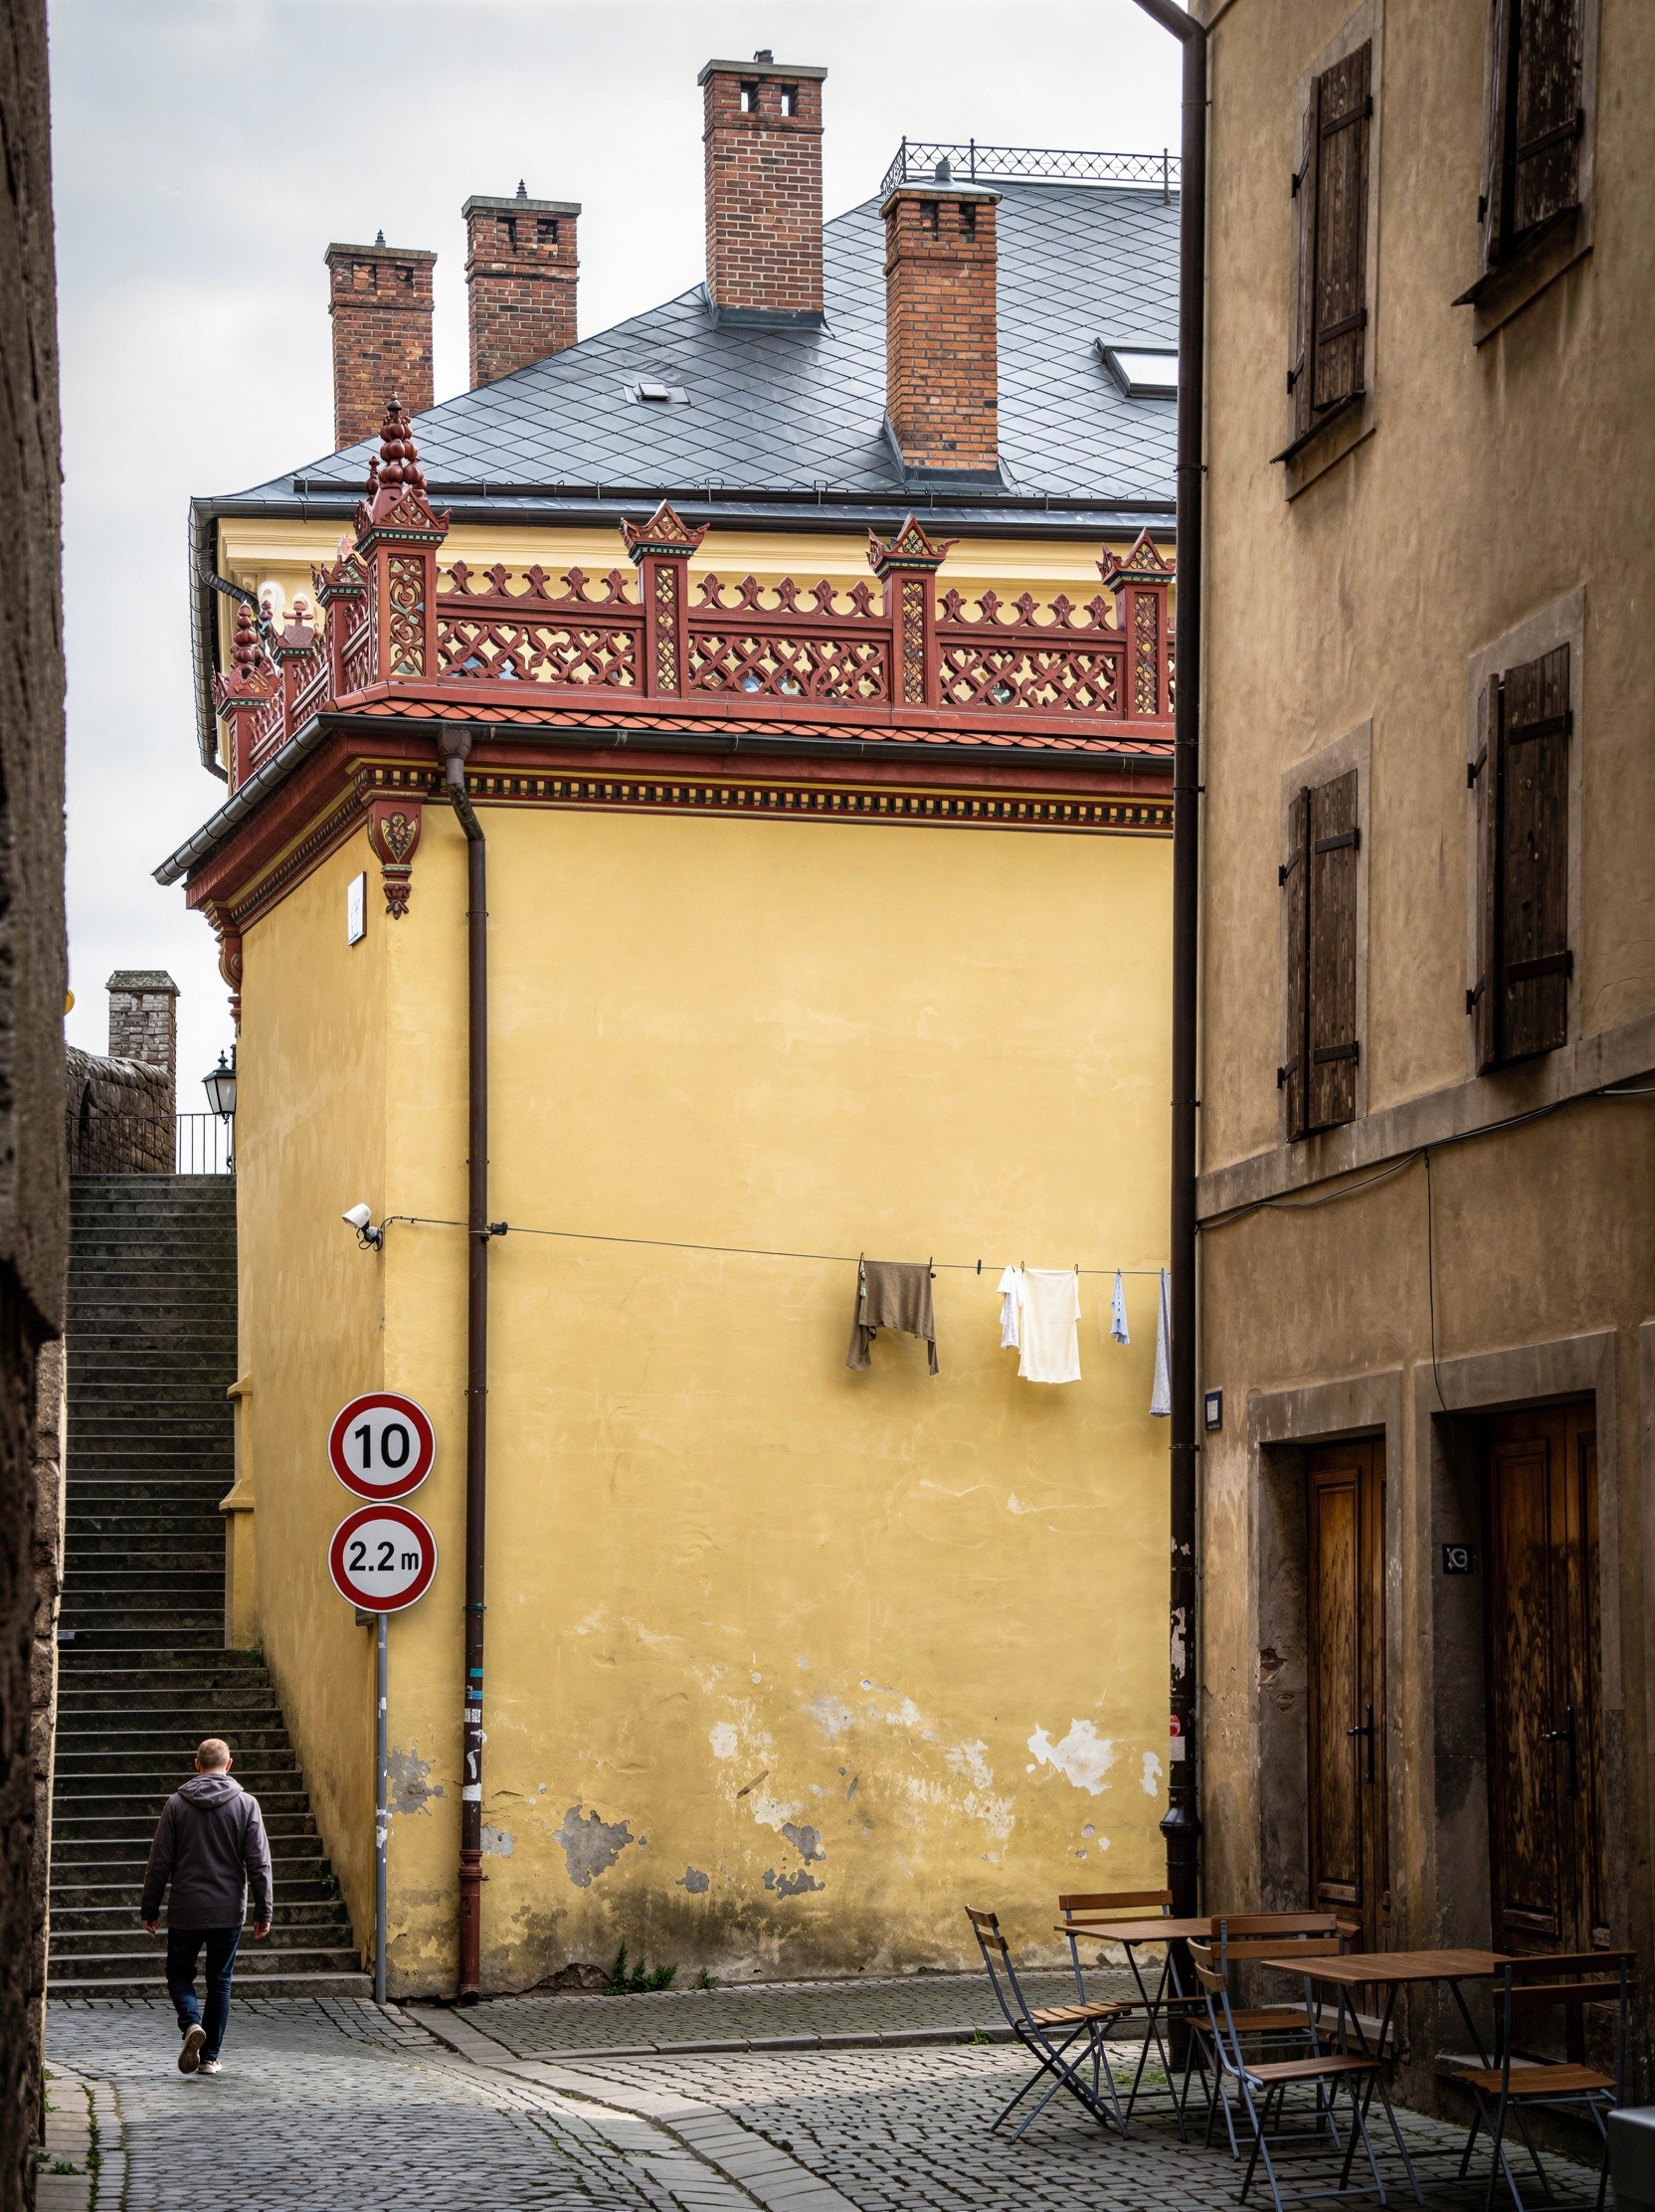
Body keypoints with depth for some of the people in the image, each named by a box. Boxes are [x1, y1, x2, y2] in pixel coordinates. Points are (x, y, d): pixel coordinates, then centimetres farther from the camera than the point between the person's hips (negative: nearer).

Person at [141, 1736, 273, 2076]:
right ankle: (210, 2056, 12)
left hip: (185, 1911, -1)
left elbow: (159, 1863, -1)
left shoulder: (177, 1804, -2)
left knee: (179, 1974, 13)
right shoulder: (246, 1805, -2)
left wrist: (150, 1909, 7)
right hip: (228, 1911, 1)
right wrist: (263, 1912, 3)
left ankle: (192, 2023, -15)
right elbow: (259, 1864, -3)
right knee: (220, 1982, 12)